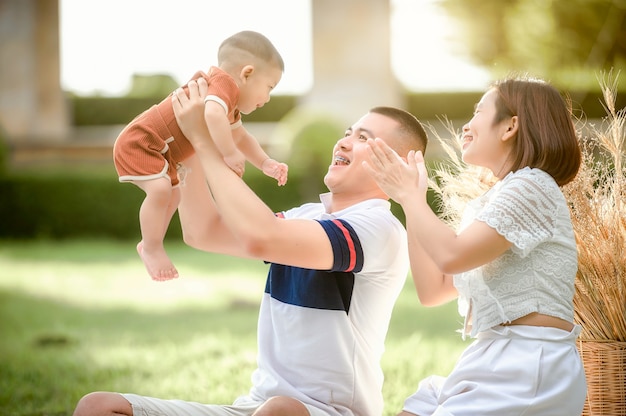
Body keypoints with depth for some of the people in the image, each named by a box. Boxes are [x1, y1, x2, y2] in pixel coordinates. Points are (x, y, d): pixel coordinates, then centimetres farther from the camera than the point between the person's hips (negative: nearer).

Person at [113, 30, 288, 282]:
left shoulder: (231, 102, 10)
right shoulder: (225, 84, -26)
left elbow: (241, 138, 20)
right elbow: (212, 114, -47)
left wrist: (266, 164, 6)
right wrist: (230, 154, -43)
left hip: (159, 150, 11)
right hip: (138, 143, -11)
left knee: (175, 192, 24)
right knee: (160, 189, -27)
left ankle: (150, 245, 39)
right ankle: (152, 249, -9)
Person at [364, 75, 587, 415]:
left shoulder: (532, 186, -9)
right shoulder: (484, 206, 20)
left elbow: (451, 256, -19)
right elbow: (432, 290, 15)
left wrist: (408, 195, -4)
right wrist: (413, 200, 14)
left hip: (528, 365, -9)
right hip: (490, 360, 9)